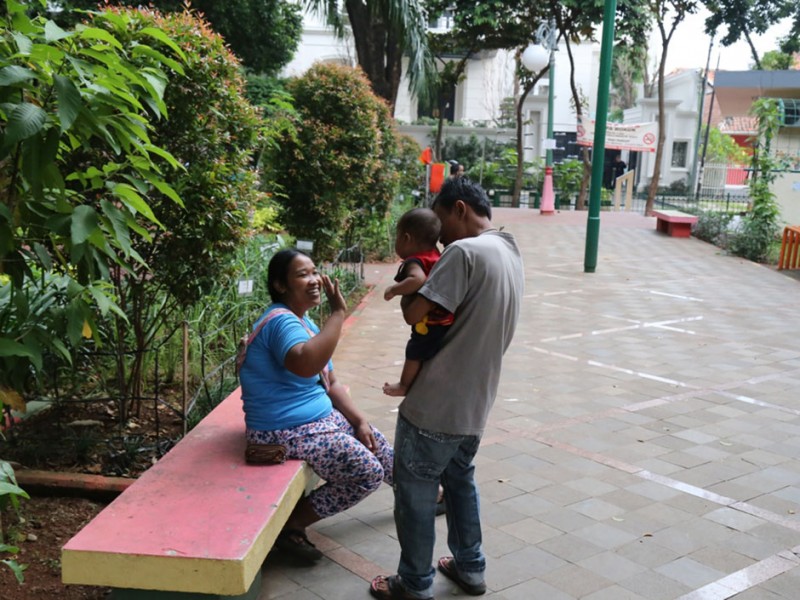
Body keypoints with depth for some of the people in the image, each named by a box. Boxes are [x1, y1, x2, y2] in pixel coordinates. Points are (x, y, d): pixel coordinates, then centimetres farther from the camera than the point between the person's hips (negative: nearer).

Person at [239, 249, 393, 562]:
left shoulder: (304, 322, 9)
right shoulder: (281, 321, -22)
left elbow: (331, 382, 14)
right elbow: (306, 365, -44)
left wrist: (359, 420, 4)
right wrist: (338, 313, -38)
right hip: (288, 430, -10)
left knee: (376, 443, 18)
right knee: (368, 473, -15)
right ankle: (291, 524, -5)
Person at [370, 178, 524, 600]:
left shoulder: (465, 252, -20)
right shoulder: (512, 258, 10)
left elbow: (415, 314, -22)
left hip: (435, 404, -9)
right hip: (475, 403, 9)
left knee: (415, 493, 7)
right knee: (460, 479, 25)